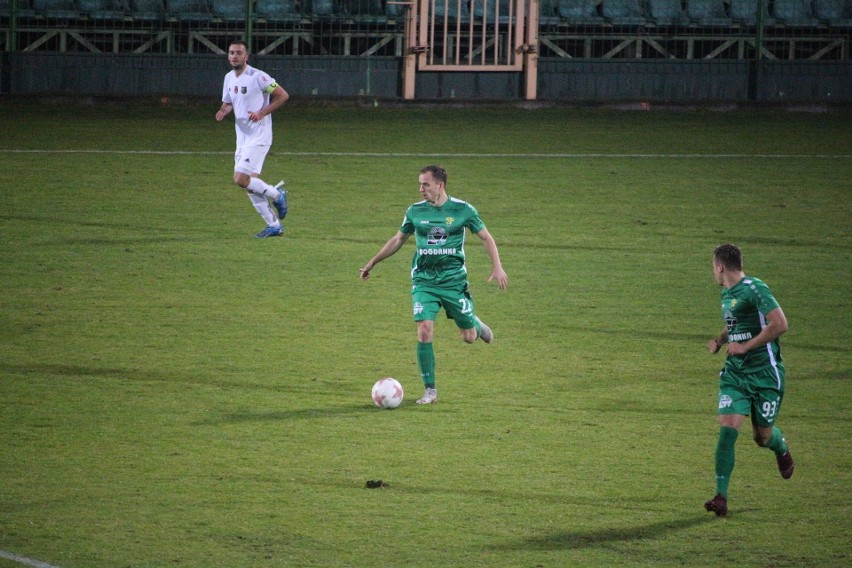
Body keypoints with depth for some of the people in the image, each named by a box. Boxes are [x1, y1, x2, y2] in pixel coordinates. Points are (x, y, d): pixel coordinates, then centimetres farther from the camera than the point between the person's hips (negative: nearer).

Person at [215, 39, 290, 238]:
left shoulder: (257, 77, -14)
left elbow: (283, 95, -10)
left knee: (241, 179, -18)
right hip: (242, 138, 8)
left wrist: (262, 113, -18)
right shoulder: (229, 78, 10)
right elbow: (228, 103, 22)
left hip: (258, 137, -8)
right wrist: (223, 112, -1)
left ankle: (276, 194, 6)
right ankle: (274, 225, 16)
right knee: (249, 182, 7)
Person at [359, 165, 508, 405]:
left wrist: (497, 267, -7)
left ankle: (475, 324, 42)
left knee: (469, 337, 2)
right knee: (424, 331, -16)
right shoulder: (415, 211, 2)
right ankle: (430, 390, -5)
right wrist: (372, 263, 20)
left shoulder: (462, 210, -4)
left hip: (454, 280, -1)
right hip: (424, 282, 1)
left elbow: (486, 237, 4)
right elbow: (398, 239, 17)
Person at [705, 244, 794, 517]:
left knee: (762, 436, 6)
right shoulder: (726, 293, 12)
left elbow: (780, 324, -24)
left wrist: (745, 346, -19)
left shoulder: (755, 289, -16)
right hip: (735, 373, 6)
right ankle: (721, 496, -12)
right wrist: (720, 339, 9)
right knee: (727, 430, -10)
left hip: (765, 373, -6)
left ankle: (782, 448, 44)